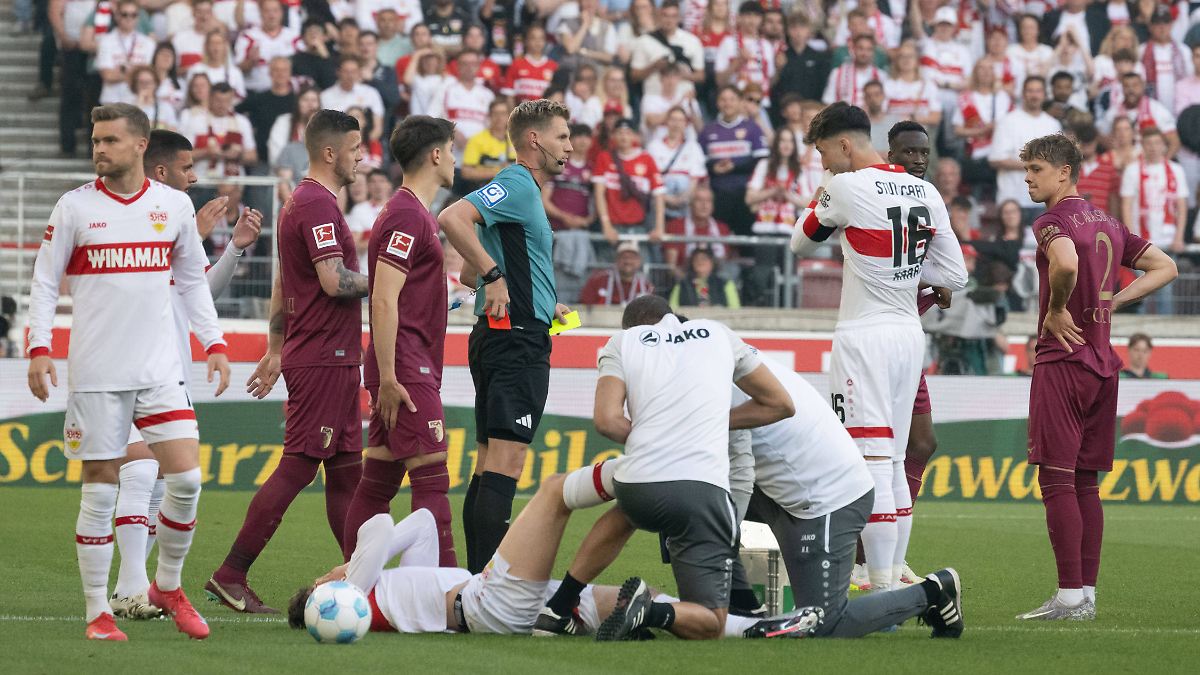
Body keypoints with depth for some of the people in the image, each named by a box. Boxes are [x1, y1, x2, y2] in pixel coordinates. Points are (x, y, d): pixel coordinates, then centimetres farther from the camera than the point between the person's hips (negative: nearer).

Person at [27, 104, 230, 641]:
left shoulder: (175, 206, 6)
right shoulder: (75, 207, -1)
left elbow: (192, 281, 16)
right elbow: (44, 282, 3)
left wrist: (213, 344, 7)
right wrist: (38, 347, -8)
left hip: (160, 369, 2)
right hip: (96, 374, -2)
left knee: (186, 479, -6)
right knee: (100, 490, 0)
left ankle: (168, 587, 16)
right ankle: (97, 612, 9)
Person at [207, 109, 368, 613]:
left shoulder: (300, 202, 18)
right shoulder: (318, 205, -15)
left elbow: (281, 286, 23)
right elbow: (334, 281, -24)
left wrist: (275, 350, 25)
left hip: (331, 359, 11)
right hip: (323, 358, -11)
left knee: (346, 468, 11)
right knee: (297, 467, -10)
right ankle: (231, 575, -9)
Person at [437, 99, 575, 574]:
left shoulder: (524, 191, 22)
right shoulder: (516, 186, -10)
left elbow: (472, 275, 29)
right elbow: (452, 219, -26)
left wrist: (543, 303, 23)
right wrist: (493, 275, -23)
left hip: (500, 336, 11)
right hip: (516, 336, -11)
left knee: (489, 464, 9)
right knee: (506, 459, -15)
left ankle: (478, 582, 10)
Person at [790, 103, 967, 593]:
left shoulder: (847, 188, -10)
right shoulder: (926, 193, 8)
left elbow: (800, 244, 6)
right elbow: (955, 277, 9)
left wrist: (824, 194, 20)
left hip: (864, 336, -7)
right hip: (910, 334, 7)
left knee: (872, 464, -9)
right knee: (894, 465, 14)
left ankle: (881, 593, -12)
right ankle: (894, 582, 15)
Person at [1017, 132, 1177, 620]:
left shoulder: (1053, 222, -10)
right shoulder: (1108, 224, 16)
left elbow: (1066, 263, -32)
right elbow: (1165, 267, 21)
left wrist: (1055, 311, -16)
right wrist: (1112, 301, 13)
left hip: (1063, 360, -8)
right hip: (1104, 362, 8)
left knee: (1057, 480, -8)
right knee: (1085, 483, 11)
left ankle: (1069, 597, -12)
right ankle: (1087, 593, 11)